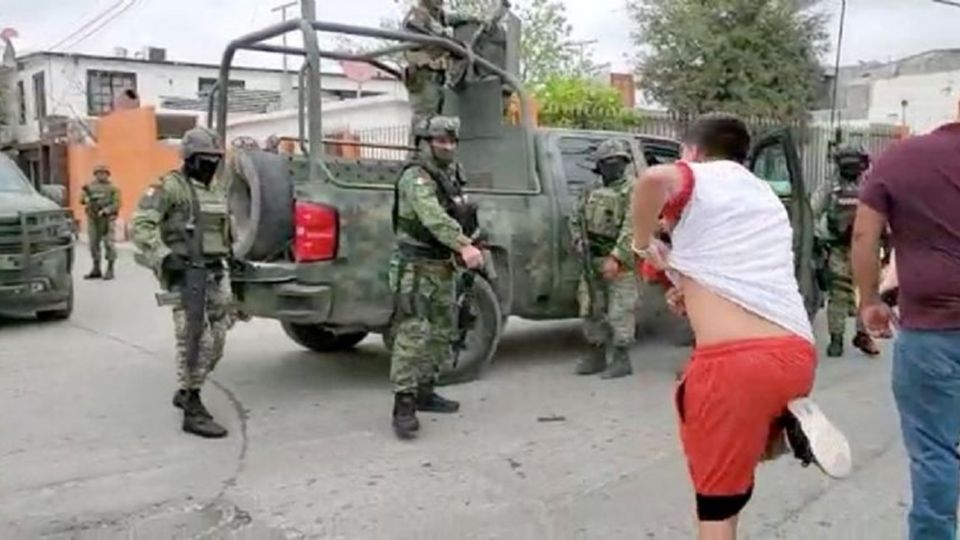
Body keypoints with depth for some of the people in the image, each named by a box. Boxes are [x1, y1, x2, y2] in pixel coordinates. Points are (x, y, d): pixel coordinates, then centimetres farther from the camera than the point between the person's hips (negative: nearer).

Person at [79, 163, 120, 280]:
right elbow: (82, 199, 6)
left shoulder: (113, 188, 2)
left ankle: (110, 270, -2)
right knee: (93, 244, 8)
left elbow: (117, 204, -6)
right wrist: (88, 199, -16)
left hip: (107, 219, -4)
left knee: (108, 243, -8)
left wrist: (106, 210, -20)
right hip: (92, 219, 4)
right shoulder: (90, 186, 13)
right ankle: (96, 269, 17)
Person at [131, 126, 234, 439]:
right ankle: (193, 412, -3)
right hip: (183, 276, -8)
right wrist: (164, 257, -25)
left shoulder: (216, 191, 16)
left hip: (215, 274, 8)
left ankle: (186, 392, 30)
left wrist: (230, 259, 22)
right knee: (196, 341, -11)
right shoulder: (169, 187, -7)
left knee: (216, 342, 9)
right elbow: (141, 225, -16)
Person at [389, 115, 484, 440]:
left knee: (441, 333, 15)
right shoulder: (416, 177, -15)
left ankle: (424, 392, 26)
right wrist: (465, 246, -43)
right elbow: (434, 218, -31)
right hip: (416, 266, -9)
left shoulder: (450, 176, 15)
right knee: (413, 334, -14)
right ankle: (404, 405, -13)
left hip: (443, 267, 10)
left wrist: (463, 249, 1)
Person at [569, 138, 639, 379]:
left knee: (620, 312, -5)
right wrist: (579, 242, 3)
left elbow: (632, 228, -15)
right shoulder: (591, 193, 15)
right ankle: (598, 354, 22)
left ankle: (621, 359, 3)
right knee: (591, 310, 11)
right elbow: (575, 220, 22)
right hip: (592, 261, 7)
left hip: (619, 263, -7)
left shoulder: (632, 191, -5)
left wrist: (616, 257, -22)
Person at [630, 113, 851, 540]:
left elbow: (654, 179, -20)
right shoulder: (767, 197, 26)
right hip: (797, 354, 7)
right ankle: (791, 424, 5)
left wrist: (643, 244, -4)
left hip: (732, 360, -7)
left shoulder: (696, 181, 5)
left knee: (719, 497, 8)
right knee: (754, 441, 33)